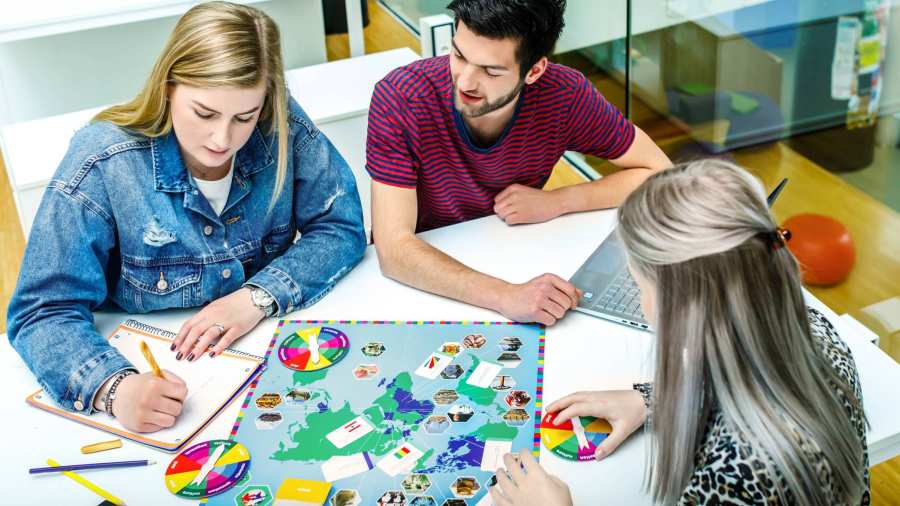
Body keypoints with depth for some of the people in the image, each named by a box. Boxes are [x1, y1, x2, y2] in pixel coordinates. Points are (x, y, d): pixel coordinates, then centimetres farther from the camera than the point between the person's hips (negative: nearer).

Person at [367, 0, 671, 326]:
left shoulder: (564, 94, -19)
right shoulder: (399, 98, -26)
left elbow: (658, 173, -7)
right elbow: (393, 248, -31)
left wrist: (554, 202, -20)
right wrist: (506, 296, -44)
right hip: (422, 279, -3)